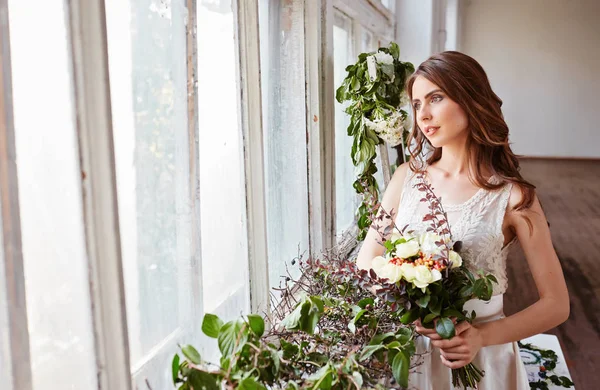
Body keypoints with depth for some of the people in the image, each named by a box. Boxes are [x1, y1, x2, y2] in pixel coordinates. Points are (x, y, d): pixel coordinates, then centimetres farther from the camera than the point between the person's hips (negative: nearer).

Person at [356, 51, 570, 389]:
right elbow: (367, 261, -1)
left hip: (479, 359, -2)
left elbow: (556, 305, -8)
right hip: (407, 349, 3)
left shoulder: (512, 196, -13)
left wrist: (483, 336, -22)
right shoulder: (408, 177, -4)